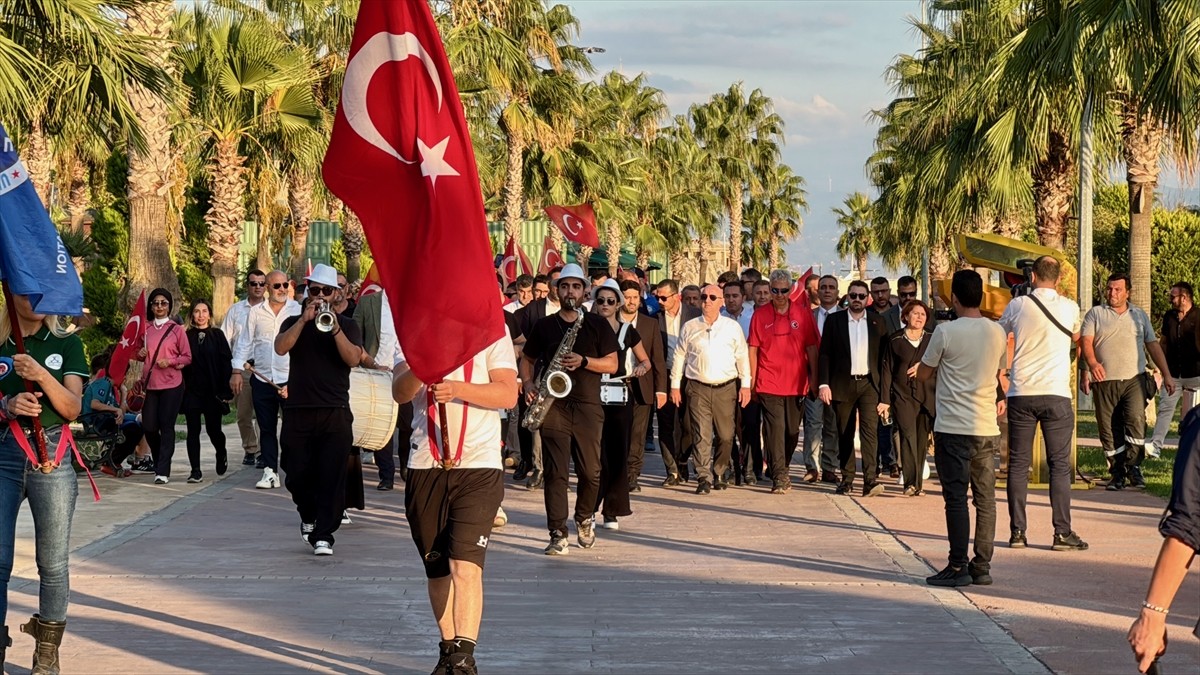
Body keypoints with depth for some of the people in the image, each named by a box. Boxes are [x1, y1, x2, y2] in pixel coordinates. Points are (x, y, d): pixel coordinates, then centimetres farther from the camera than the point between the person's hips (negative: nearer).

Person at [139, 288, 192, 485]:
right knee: (149, 427, 2)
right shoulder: (146, 329, 9)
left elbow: (187, 357, 2)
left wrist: (170, 361, -14)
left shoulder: (177, 330, 0)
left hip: (171, 384, -3)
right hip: (150, 384, 3)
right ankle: (160, 463, 25)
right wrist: (140, 355, -1)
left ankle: (163, 471, -6)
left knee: (166, 426, -6)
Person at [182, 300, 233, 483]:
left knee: (213, 429, 5)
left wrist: (226, 391, -7)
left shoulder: (217, 335, 2)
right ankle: (196, 471, 1)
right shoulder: (187, 336, 5)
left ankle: (221, 454, 36)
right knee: (193, 431, -2)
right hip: (192, 391, 1)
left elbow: (226, 363, 0)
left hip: (213, 391, -1)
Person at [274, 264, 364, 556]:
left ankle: (323, 535, -7)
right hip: (298, 411, 1)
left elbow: (353, 359, -8)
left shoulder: (347, 325, 10)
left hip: (335, 411, -1)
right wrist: (305, 319, -16)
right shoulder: (294, 322, 12)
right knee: (298, 475, 5)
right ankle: (309, 516, 32)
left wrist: (334, 329, -20)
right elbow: (281, 348, -8)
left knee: (332, 475, -9)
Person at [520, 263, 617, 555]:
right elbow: (527, 358, 20)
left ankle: (584, 519, 29)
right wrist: (528, 383, 1)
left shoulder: (598, 325, 8)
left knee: (590, 472, 3)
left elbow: (612, 364, 3)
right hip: (553, 407, 0)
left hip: (587, 407, 0)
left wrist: (583, 361, -14)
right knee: (555, 473, -7)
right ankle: (558, 535, -8)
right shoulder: (544, 326, 11)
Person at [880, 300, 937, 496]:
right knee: (908, 436, -17)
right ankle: (911, 483, -22)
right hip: (903, 397, -3)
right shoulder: (895, 340, 5)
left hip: (927, 397, 3)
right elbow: (887, 370, 5)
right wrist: (884, 400, 0)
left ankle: (918, 483, 13)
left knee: (922, 441, 4)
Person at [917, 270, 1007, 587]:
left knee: (956, 498, -3)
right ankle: (982, 566, 11)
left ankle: (958, 567, -3)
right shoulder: (997, 333, 5)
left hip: (953, 428, -5)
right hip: (988, 427, 5)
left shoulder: (946, 332, -10)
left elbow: (922, 373, 1)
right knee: (986, 499, 8)